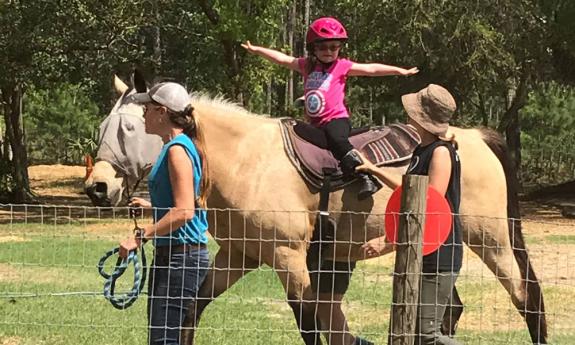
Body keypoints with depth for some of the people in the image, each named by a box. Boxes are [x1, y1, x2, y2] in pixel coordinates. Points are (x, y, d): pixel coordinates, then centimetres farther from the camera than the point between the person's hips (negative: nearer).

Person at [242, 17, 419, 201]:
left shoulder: (342, 66, 2)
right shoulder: (307, 66, 12)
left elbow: (371, 69, 0)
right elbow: (282, 58, 15)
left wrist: (400, 71, -2)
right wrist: (256, 49, 15)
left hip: (336, 119, -6)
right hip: (315, 123, 6)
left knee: (335, 138, -33)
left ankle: (367, 178, -37)